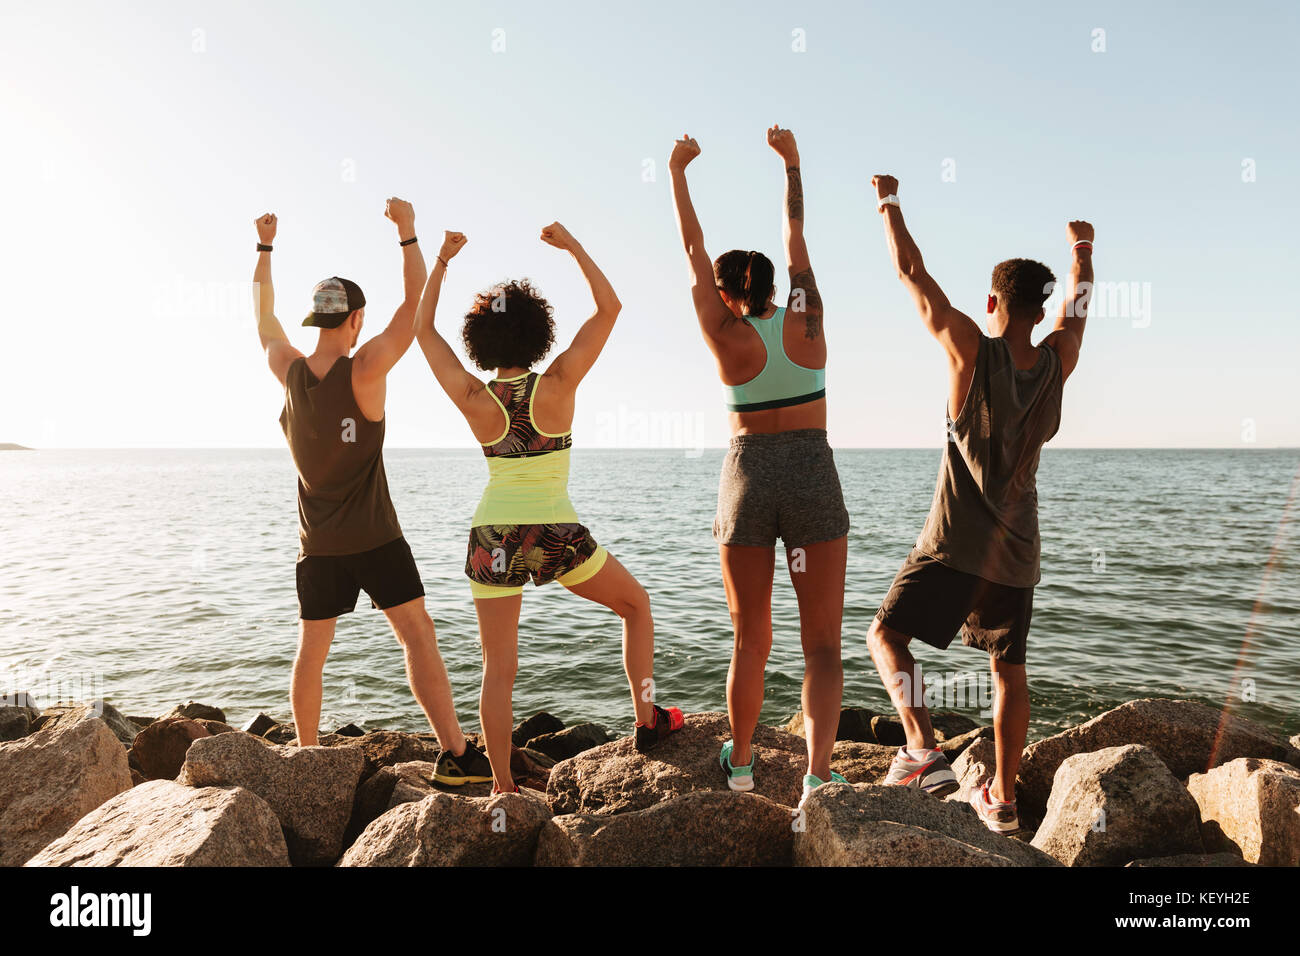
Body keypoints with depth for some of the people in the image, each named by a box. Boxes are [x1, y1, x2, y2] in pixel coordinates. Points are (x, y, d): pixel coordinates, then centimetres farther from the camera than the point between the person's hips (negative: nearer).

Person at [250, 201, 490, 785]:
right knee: (418, 637, -3)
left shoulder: (290, 372, -1)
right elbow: (416, 307, -9)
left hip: (318, 545, 5)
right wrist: (406, 232, -4)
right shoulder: (364, 369, -14)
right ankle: (455, 754, -6)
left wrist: (264, 247, 28)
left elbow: (264, 319, 18)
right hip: (375, 538, -5)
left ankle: (307, 756, 25)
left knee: (312, 652, 14)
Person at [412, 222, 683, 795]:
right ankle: (648, 721, 21)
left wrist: (442, 261, 13)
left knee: (498, 670, 9)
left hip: (492, 536, 2)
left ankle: (503, 786, 13)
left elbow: (423, 329, 9)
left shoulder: (474, 399, -5)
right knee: (636, 605, 21)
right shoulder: (556, 385, -11)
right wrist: (573, 246, -1)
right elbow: (609, 308, -6)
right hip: (557, 536, -2)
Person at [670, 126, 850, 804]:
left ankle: (741, 761, 29)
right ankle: (818, 772, -9)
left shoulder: (726, 338, -2)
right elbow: (797, 239, 14)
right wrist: (791, 163, 25)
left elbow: (693, 253, 7)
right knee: (821, 642, 3)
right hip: (814, 480, 0)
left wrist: (678, 174, 16)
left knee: (751, 639, 13)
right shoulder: (806, 320, 1)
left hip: (748, 480, 0)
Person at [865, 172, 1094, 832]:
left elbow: (912, 273, -5)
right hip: (1017, 551, 5)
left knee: (886, 635, 2)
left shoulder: (973, 350, -12)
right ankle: (1002, 797, 23)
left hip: (956, 543, -5)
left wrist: (889, 203, 8)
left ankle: (922, 750, -19)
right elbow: (1079, 303, 21)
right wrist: (1081, 248, 40)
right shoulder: (1057, 361, 0)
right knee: (1008, 668, 16)